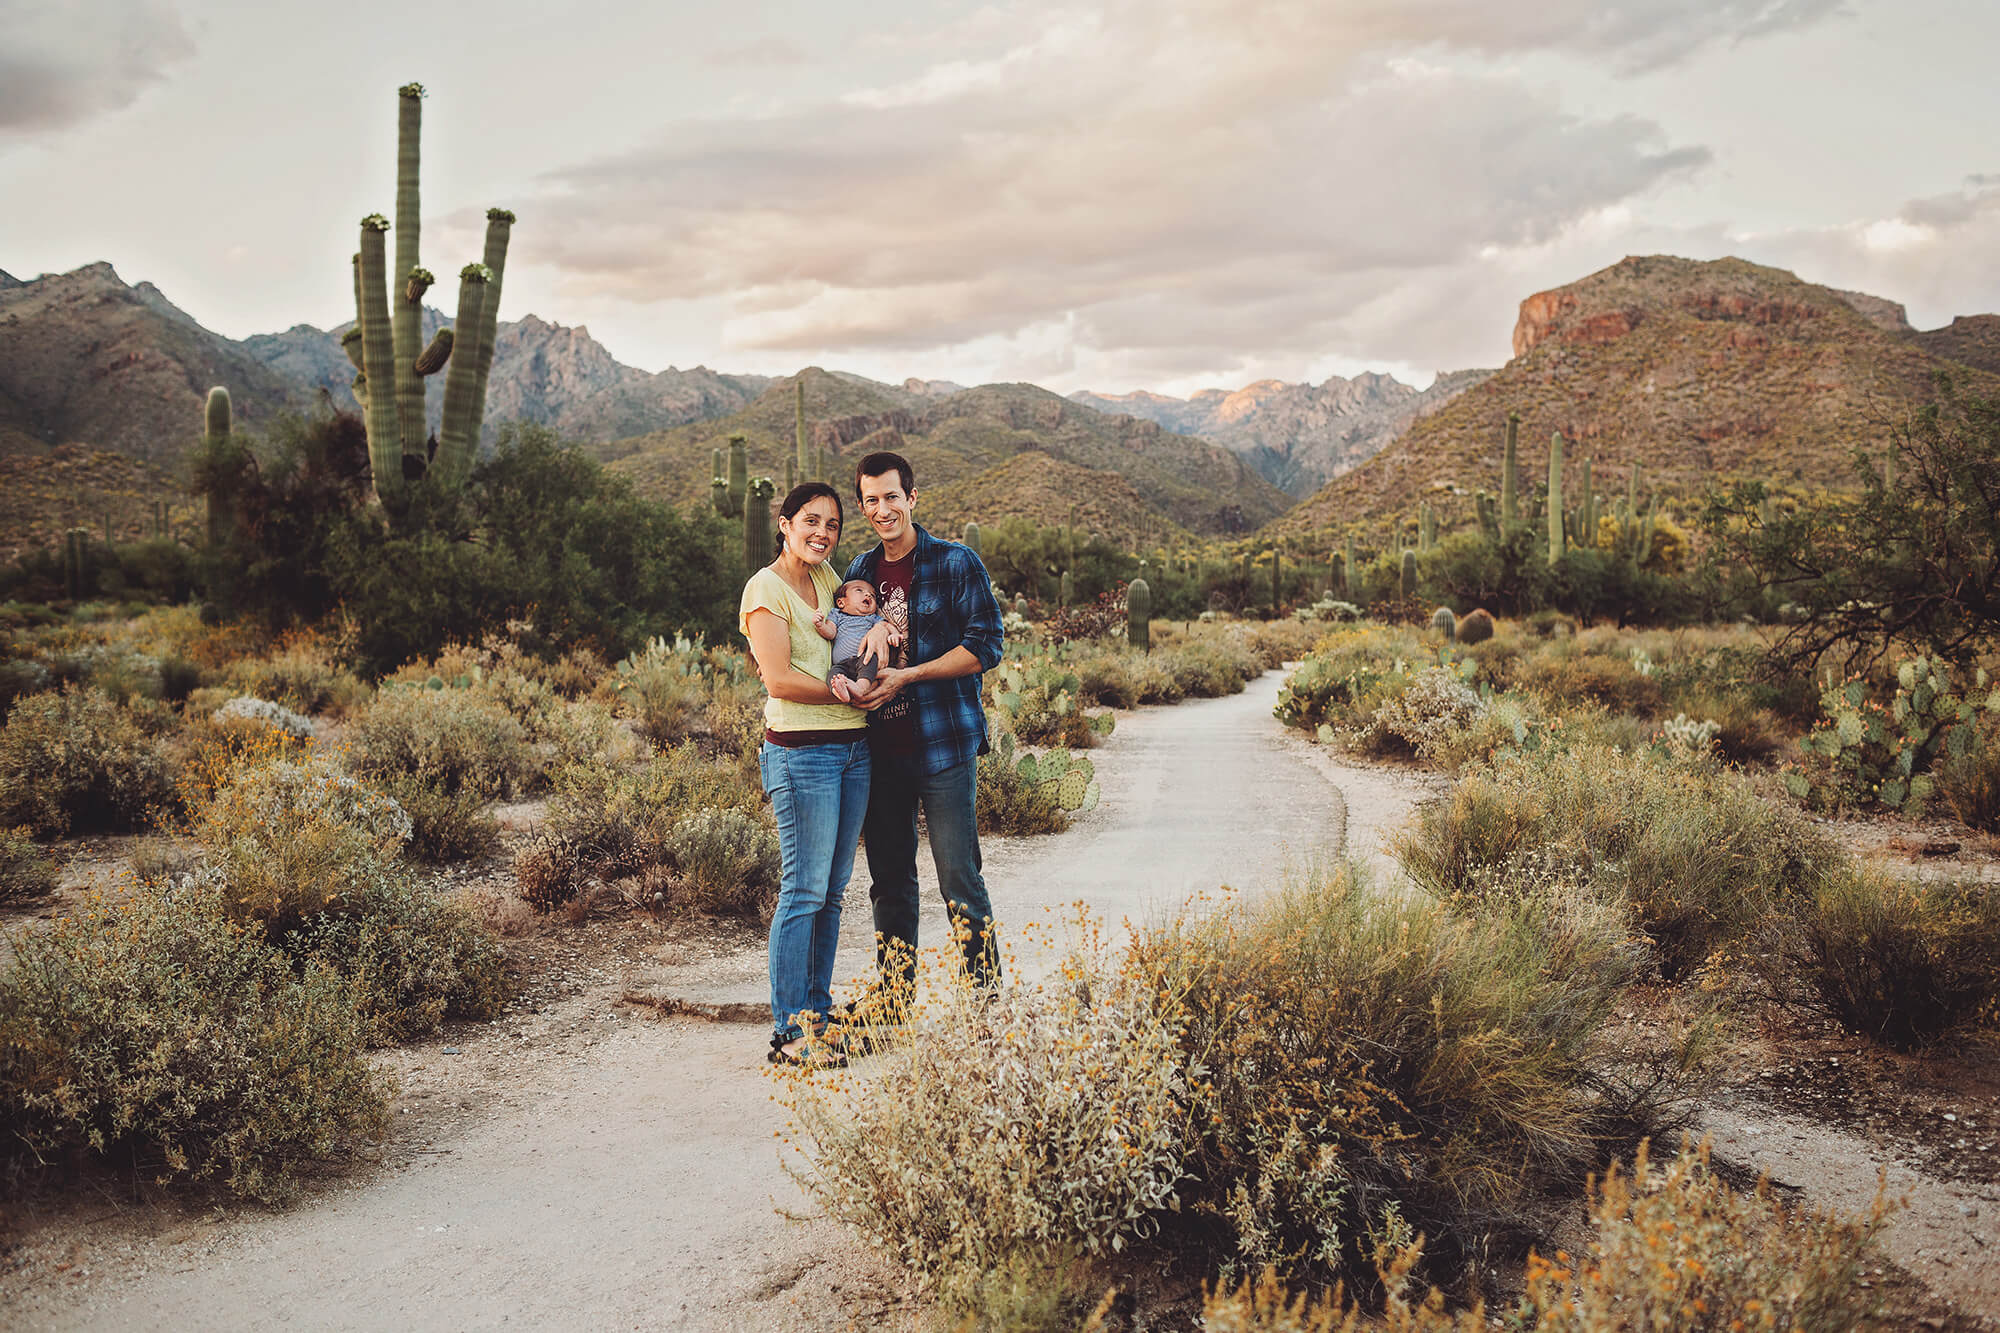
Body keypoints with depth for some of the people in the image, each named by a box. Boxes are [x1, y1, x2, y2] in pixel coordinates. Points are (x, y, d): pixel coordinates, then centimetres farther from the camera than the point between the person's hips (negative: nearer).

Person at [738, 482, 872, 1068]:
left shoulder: (826, 577, 16)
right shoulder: (766, 588, -6)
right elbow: (779, 678, -14)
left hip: (854, 748, 8)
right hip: (802, 750, -8)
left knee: (832, 890, 11)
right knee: (804, 890, -6)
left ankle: (818, 1013, 20)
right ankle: (790, 1032, 1)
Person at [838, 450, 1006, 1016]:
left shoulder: (956, 563, -4)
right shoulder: (860, 571, 13)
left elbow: (985, 646, -9)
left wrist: (907, 676, -14)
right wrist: (843, 675, -5)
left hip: (942, 742, -5)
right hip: (880, 745, 6)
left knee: (960, 879, -4)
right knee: (889, 877, 12)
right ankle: (893, 997, 24)